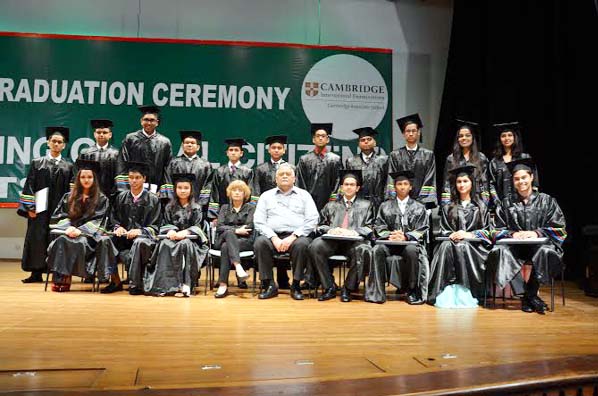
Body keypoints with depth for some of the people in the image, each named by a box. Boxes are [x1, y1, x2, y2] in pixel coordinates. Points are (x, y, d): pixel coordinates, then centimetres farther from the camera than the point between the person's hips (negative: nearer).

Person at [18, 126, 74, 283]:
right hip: (40, 209, 0)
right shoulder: (37, 163, 8)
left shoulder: (68, 166, 9)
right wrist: (30, 207, -5)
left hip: (60, 209, 0)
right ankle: (36, 273, 6)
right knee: (37, 238, 0)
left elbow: (71, 190, 7)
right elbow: (29, 186, 4)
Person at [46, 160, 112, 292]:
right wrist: (69, 227, -11)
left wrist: (80, 230, -16)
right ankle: (59, 277, -34)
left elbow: (97, 221, -1)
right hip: (70, 231, 3)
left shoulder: (101, 199, 9)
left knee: (78, 243, -36)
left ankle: (66, 278, -31)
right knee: (61, 241, -32)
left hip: (88, 235, -3)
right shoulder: (69, 197, 19)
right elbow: (61, 216, 11)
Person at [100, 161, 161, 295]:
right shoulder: (121, 197, 15)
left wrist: (139, 231, -18)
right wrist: (118, 227, -8)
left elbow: (155, 226, 0)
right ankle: (114, 280, -19)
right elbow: (112, 219, 15)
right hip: (124, 236, 3)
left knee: (139, 242, -39)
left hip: (143, 235, -3)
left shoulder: (152, 200, 6)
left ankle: (135, 284, -29)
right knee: (107, 240, -28)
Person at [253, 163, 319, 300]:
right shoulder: (266, 196, 17)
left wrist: (293, 236, -11)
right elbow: (258, 221, 7)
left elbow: (312, 220, 3)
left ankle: (296, 286, -20)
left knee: (302, 244, -34)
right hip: (272, 236, 1)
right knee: (260, 242, -30)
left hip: (296, 236, -1)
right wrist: (274, 238, -11)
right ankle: (269, 285, -20)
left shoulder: (304, 195, 15)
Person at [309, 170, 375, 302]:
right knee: (315, 246, -31)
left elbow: (369, 228, 11)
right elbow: (321, 226, 19)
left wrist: (354, 232, -9)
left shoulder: (366, 205, 23)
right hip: (332, 241, 2)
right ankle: (329, 287, -21)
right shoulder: (331, 205, 27)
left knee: (362, 250, -37)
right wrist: (330, 230, -5)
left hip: (355, 242, -1)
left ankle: (348, 288, -19)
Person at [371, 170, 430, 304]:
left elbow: (422, 229, 3)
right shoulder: (385, 206, 17)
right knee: (378, 249, -31)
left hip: (411, 242, -1)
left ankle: (413, 291, -22)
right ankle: (377, 292, -28)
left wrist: (405, 236, -15)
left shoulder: (419, 207, 14)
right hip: (389, 242, 2)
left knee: (412, 250, -37)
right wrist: (389, 235, -14)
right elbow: (379, 227, 8)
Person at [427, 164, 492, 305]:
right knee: (446, 246, -35)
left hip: (474, 245, -1)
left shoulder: (481, 206, 15)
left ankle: (464, 291, -36)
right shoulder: (448, 208, 21)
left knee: (462, 246, -37)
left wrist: (468, 235, -11)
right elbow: (443, 230, 15)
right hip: (452, 241, 2)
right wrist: (452, 235, -9)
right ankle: (445, 291, -41)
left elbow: (487, 231, 6)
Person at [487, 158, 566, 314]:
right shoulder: (507, 203, 12)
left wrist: (536, 233, -16)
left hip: (540, 244, -1)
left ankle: (530, 294, -21)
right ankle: (523, 293, -31)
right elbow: (499, 230, 8)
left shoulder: (547, 201, 8)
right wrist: (513, 234, -13)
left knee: (546, 252, -36)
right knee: (500, 251, -31)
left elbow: (559, 229, 1)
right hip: (515, 245, 2)